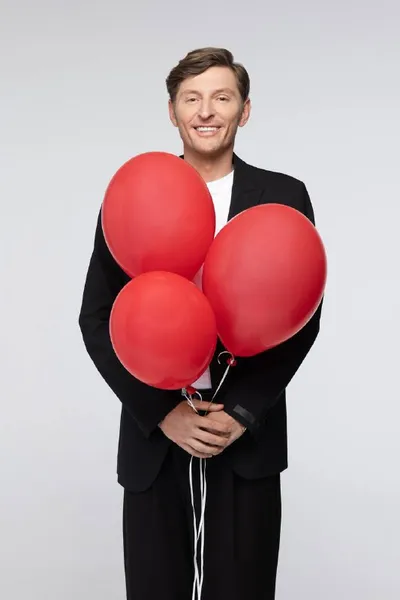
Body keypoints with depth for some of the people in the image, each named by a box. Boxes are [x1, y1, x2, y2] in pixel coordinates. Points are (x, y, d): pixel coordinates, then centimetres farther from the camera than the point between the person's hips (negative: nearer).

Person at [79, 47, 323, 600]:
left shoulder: (284, 197, 1)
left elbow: (302, 318, 0)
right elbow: (97, 319, 0)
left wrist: (242, 412, -10)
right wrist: (163, 413, -8)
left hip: (248, 440, 0)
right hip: (153, 440, 1)